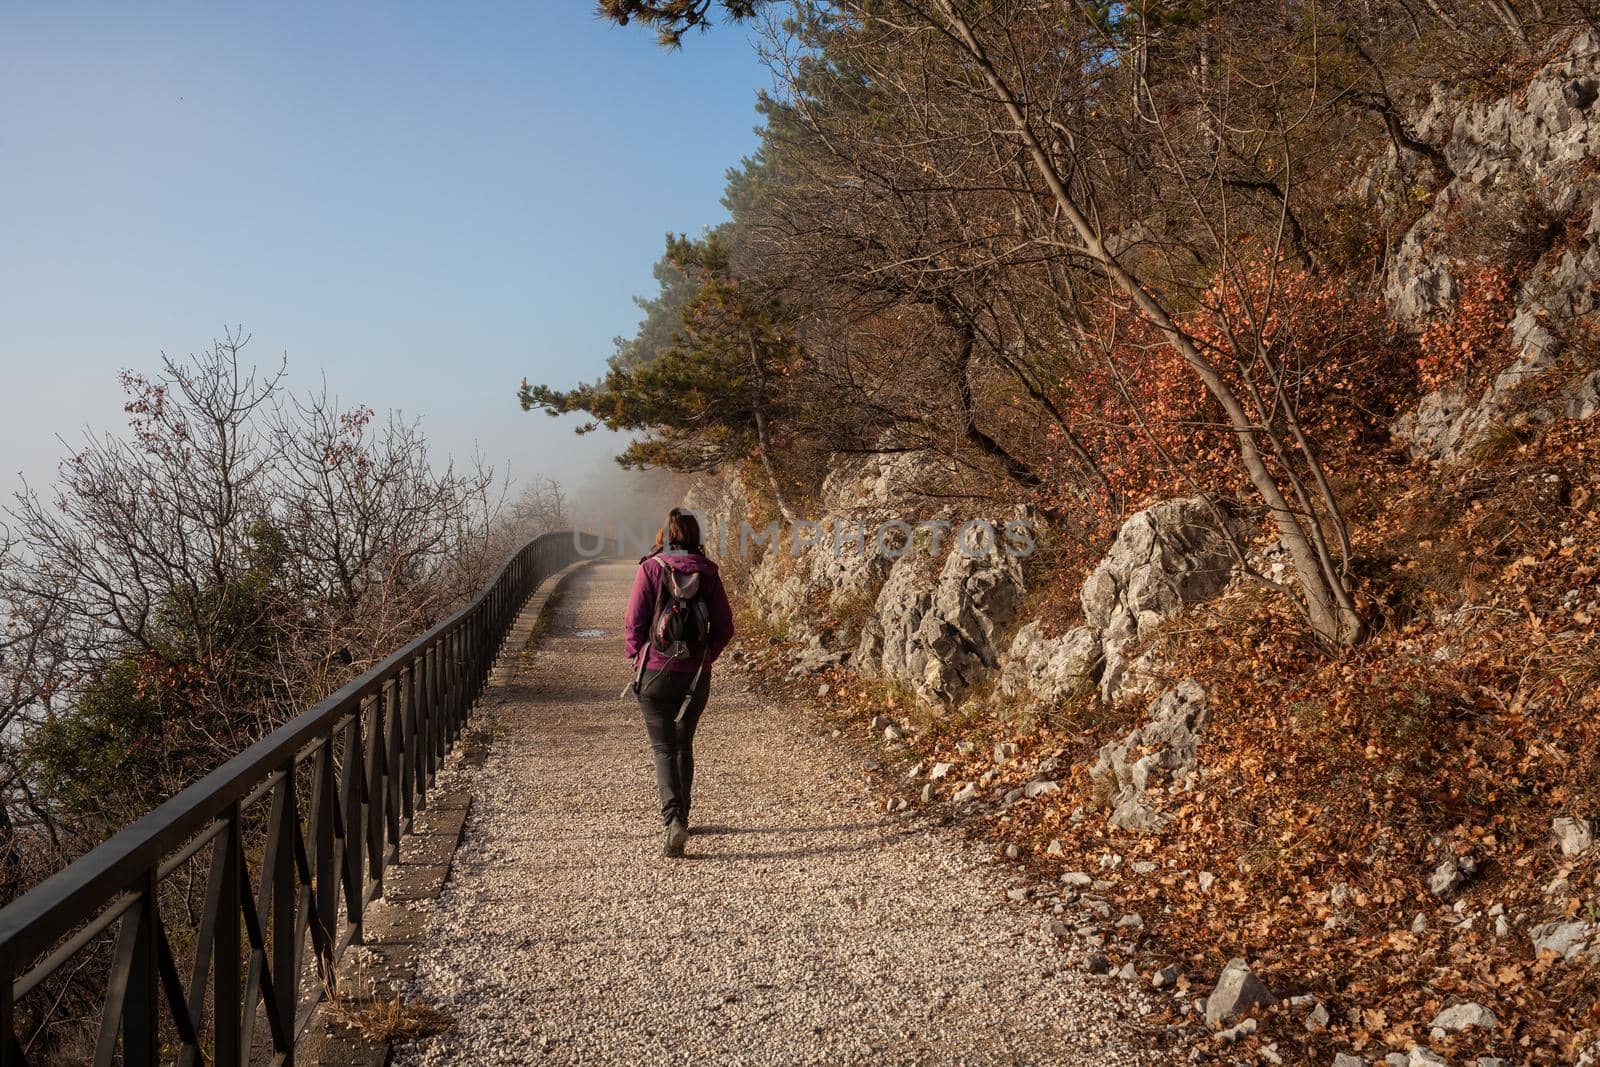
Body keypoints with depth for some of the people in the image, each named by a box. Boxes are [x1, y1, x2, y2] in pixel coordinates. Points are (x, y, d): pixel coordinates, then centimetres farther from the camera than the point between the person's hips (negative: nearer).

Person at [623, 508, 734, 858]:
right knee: (684, 745, 20)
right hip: (696, 675, 3)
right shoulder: (708, 572, -1)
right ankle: (681, 816, 32)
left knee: (664, 748, 1)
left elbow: (634, 623, -10)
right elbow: (724, 626, 0)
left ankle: (674, 820, -15)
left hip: (655, 673, -3)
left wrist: (636, 657, 6)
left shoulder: (650, 569, -9)